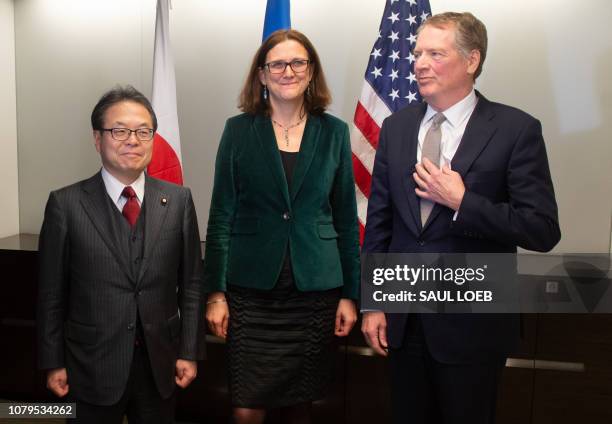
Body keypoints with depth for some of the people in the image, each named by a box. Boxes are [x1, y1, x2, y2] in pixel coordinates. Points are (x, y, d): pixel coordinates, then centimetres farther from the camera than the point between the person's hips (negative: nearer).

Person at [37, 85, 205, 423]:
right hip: (93, 366, -1)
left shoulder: (178, 200, -1)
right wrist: (53, 363, -1)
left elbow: (191, 284, 1)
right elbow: (52, 293, -2)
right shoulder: (66, 204, -6)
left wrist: (189, 352, -1)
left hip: (160, 365, 2)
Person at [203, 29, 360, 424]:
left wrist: (350, 293, 3)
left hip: (316, 289, 1)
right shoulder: (239, 130, 0)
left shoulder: (334, 131, 3)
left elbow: (346, 218, 6)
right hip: (251, 290, -1)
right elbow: (221, 216, 0)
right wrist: (215, 292, -4)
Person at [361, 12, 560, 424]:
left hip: (473, 323, -3)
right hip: (402, 318, 4)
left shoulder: (516, 130, -10)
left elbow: (543, 230, -13)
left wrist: (461, 201, -22)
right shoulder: (396, 126, 3)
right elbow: (379, 220, 5)